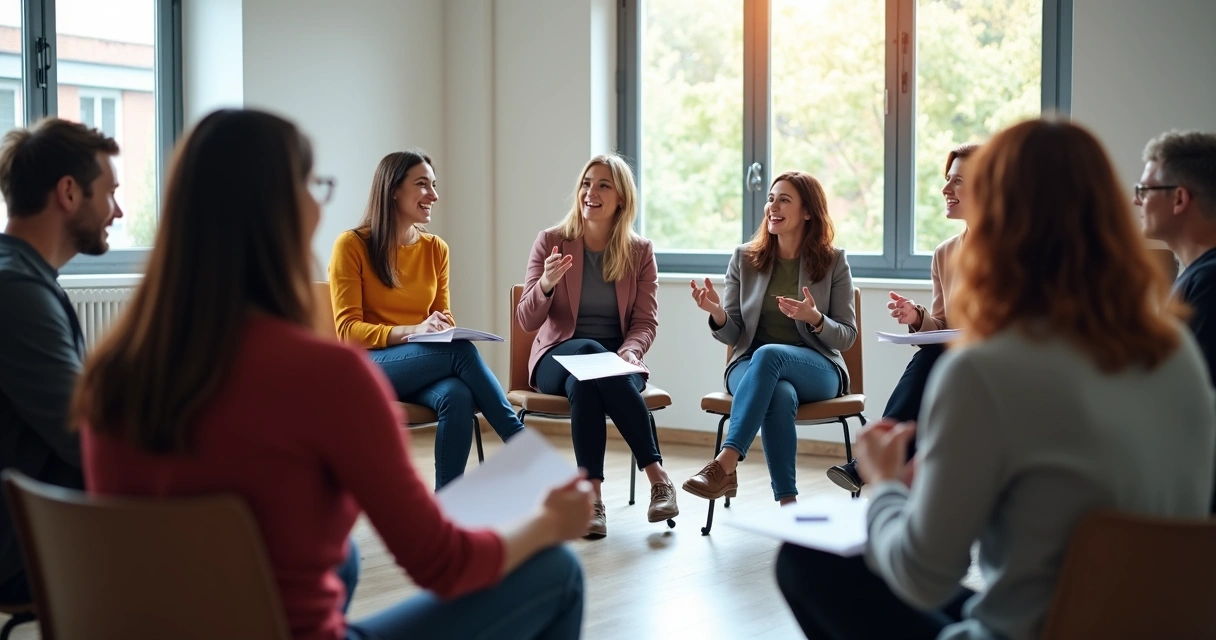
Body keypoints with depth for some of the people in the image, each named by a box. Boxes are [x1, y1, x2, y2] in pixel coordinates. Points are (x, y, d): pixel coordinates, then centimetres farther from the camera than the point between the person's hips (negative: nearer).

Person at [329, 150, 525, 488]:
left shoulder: (436, 249, 10)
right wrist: (411, 331, -25)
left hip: (426, 366, 4)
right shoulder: (352, 245, -5)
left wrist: (446, 331, -12)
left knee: (457, 395, -34)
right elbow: (348, 329, -10)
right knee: (461, 350, -32)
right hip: (369, 365, -4)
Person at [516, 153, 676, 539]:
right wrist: (546, 284, -24)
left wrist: (630, 352, -21)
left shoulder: (640, 251, 6)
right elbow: (527, 322, -2)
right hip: (559, 356, 0)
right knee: (590, 352, -37)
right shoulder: (551, 242, 1)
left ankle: (593, 495, -35)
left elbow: (646, 322, 3)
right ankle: (657, 475, -35)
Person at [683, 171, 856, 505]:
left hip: (817, 368, -1)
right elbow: (732, 335, 6)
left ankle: (725, 466, -45)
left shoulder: (833, 261, 3)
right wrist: (717, 314, -18)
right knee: (781, 395, -38)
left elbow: (846, 336, 1)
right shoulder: (744, 258, 7)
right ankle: (787, 503, -36)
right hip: (751, 365, 1)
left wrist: (815, 319, -20)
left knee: (769, 353, -37)